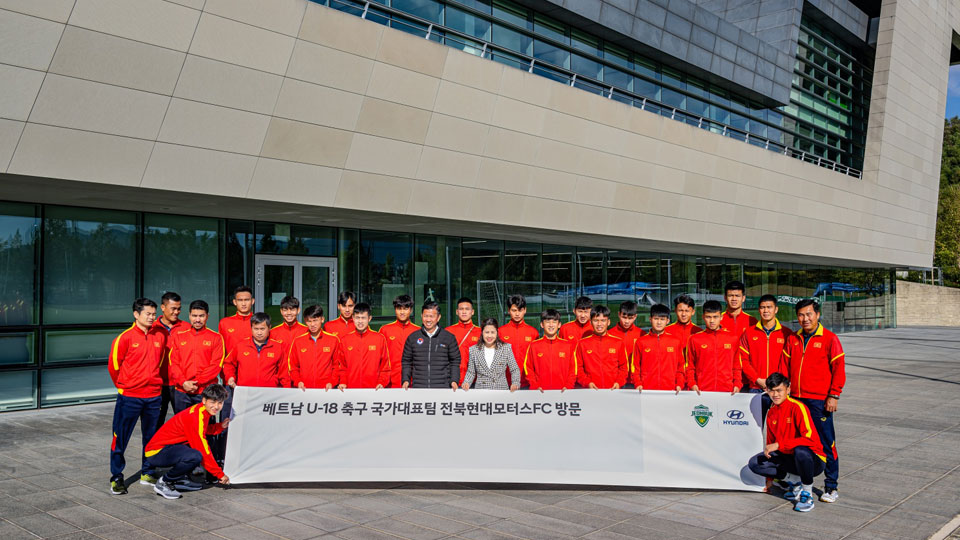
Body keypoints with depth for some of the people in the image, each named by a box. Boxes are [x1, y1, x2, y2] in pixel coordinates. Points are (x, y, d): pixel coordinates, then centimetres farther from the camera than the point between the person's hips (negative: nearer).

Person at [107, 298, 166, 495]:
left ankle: (147, 473, 24)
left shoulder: (160, 336, 5)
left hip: (153, 396, 4)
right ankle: (116, 478, 10)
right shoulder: (125, 337, -8)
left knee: (151, 437, 12)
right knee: (121, 438, 0)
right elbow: (113, 365, -1)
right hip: (129, 397, -4)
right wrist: (123, 386, 9)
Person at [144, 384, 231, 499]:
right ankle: (163, 483, -10)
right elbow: (204, 452, -22)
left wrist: (221, 426, 3)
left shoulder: (202, 410, 3)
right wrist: (220, 475, -14)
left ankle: (181, 479, 13)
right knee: (195, 456, -34)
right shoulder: (196, 416, -24)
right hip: (157, 451, -10)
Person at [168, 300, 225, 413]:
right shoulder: (178, 337, 11)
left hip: (206, 391, -2)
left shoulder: (216, 338, 4)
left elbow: (216, 365, -4)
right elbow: (173, 363, 5)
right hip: (181, 391, 2)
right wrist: (183, 382, -10)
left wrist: (197, 382, -11)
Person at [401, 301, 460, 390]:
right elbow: (406, 362, 14)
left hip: (443, 388, -1)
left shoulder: (449, 337, 6)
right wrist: (406, 379, 2)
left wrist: (454, 380, -2)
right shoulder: (412, 337, 9)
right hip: (418, 387, 1)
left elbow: (455, 362, 9)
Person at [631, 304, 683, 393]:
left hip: (670, 390, 0)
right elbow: (635, 366, 8)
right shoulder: (641, 342, 6)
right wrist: (638, 384, -4)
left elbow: (680, 366, 12)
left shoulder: (676, 341, 8)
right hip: (646, 390, 0)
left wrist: (679, 385, 0)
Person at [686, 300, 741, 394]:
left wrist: (737, 385, 1)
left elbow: (737, 366, 13)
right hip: (702, 391, 0)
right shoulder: (694, 339, 6)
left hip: (727, 391, 1)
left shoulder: (733, 338, 9)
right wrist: (692, 384, -4)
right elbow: (690, 367, 9)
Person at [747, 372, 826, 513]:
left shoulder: (797, 407, -17)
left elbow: (811, 438, -28)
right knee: (755, 463, -12)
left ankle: (807, 494, -15)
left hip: (814, 460, -6)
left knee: (801, 451, -40)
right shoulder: (771, 413, 6)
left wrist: (779, 445, -28)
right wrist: (770, 478, 16)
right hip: (788, 458, 6)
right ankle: (794, 480, 2)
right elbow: (771, 444, 14)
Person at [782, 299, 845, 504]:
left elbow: (839, 369, -4)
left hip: (819, 401, -5)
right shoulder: (793, 339, 11)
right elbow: (785, 367, 15)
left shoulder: (829, 338, -3)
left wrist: (834, 396, -9)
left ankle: (831, 487, 10)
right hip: (795, 399, 5)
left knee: (826, 443, 0)